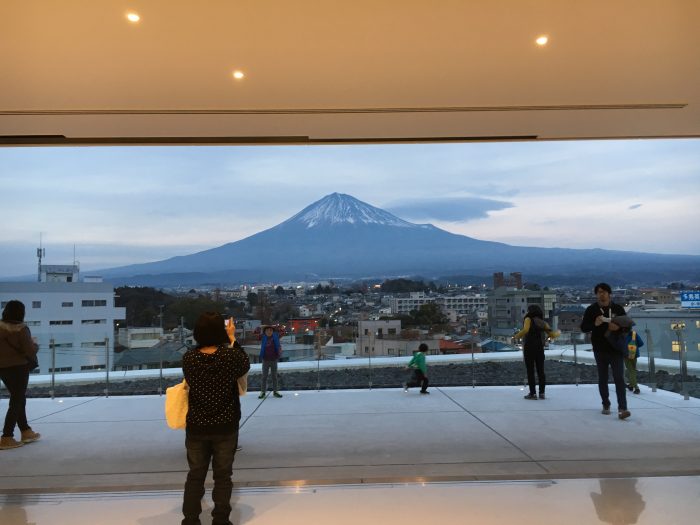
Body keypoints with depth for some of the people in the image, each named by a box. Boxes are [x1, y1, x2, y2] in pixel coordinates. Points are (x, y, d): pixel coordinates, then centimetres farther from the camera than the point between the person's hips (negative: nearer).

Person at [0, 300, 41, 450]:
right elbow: (30, 351, -17)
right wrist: (35, 345, 2)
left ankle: (26, 431, 28)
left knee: (18, 399, 19)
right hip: (18, 368, -7)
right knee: (16, 402, 3)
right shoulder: (21, 329, -18)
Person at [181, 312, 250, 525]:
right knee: (222, 476, 13)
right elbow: (245, 365, 2)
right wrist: (232, 341, 8)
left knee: (195, 475, 18)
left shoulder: (188, 358, -12)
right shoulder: (231, 356, -17)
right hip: (225, 427, -2)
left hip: (196, 427, 2)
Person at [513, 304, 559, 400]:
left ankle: (532, 393, -3)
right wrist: (558, 333, 30)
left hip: (529, 348, -4)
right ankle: (542, 393, 10)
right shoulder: (543, 323, 10)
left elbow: (525, 330, -21)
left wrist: (516, 336, -6)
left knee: (530, 371, -1)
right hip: (540, 349, 5)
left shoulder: (528, 319, -3)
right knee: (540, 371, 11)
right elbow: (552, 335, 9)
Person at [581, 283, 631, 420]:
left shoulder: (618, 309, 3)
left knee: (619, 378, -10)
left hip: (616, 349, -1)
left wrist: (618, 327, -16)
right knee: (602, 379, 11)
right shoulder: (591, 310, 2)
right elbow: (583, 328, 0)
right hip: (600, 350, 1)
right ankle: (606, 405, 25)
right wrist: (594, 324, -20)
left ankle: (622, 408, -12)